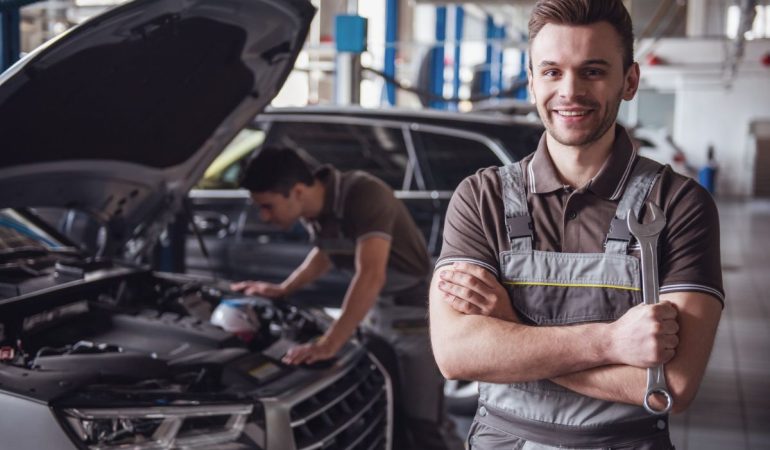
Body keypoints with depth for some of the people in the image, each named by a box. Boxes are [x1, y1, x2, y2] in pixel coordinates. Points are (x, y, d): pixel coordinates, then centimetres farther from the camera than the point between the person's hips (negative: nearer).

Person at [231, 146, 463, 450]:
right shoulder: (313, 211, -4)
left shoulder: (364, 194, -30)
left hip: (418, 313, -8)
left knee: (424, 422, -4)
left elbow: (371, 276, -39)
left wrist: (329, 344, -41)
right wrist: (281, 290, 11)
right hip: (376, 311, 8)